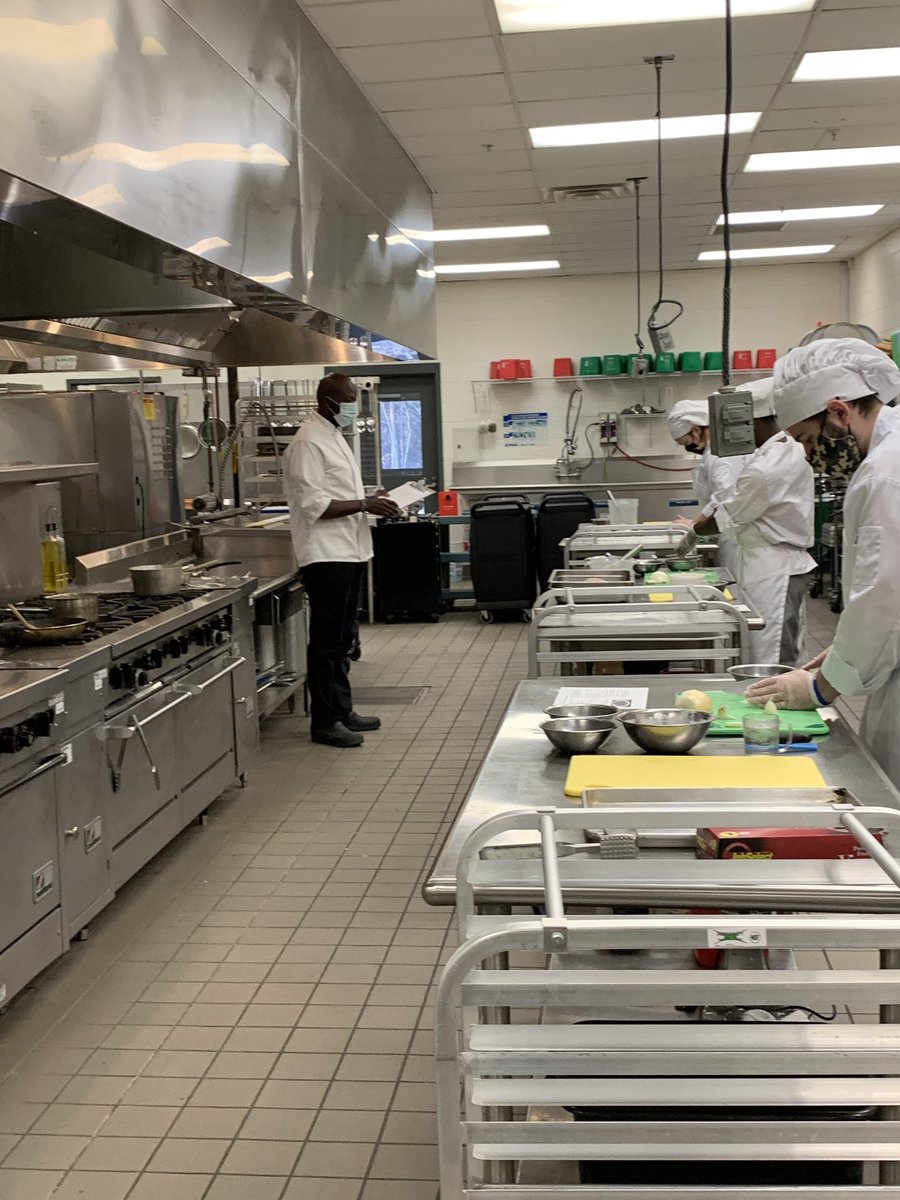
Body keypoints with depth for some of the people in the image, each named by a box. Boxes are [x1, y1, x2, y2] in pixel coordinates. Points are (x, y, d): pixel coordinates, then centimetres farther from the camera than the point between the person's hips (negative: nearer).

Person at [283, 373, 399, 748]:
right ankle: (324, 721, 5)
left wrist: (368, 500, 8)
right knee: (326, 640, -3)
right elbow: (313, 504, -21)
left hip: (348, 552, 10)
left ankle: (342, 709, 26)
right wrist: (365, 505, -21)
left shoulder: (335, 436, 16)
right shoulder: (308, 443, -15)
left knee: (341, 638, 16)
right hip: (326, 555, -10)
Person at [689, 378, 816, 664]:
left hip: (772, 569, -10)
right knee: (787, 656, 16)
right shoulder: (791, 449, 8)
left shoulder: (765, 468, -23)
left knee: (770, 662, -5)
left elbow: (729, 517, -11)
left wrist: (694, 532, 6)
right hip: (788, 563, 10)